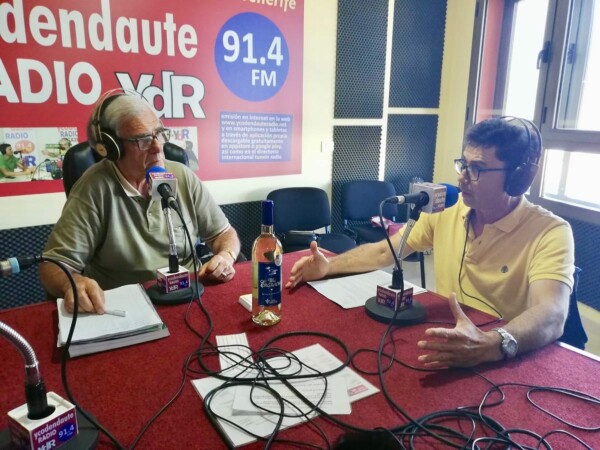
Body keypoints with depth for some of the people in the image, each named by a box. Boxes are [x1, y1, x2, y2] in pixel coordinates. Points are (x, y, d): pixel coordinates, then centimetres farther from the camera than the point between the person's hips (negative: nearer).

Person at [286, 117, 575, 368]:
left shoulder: (551, 233, -15)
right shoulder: (445, 210, -1)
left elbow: (551, 316, -29)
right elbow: (384, 252, 6)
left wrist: (492, 345, -48)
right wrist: (329, 266, -6)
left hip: (506, 365, -2)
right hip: (444, 347, 3)